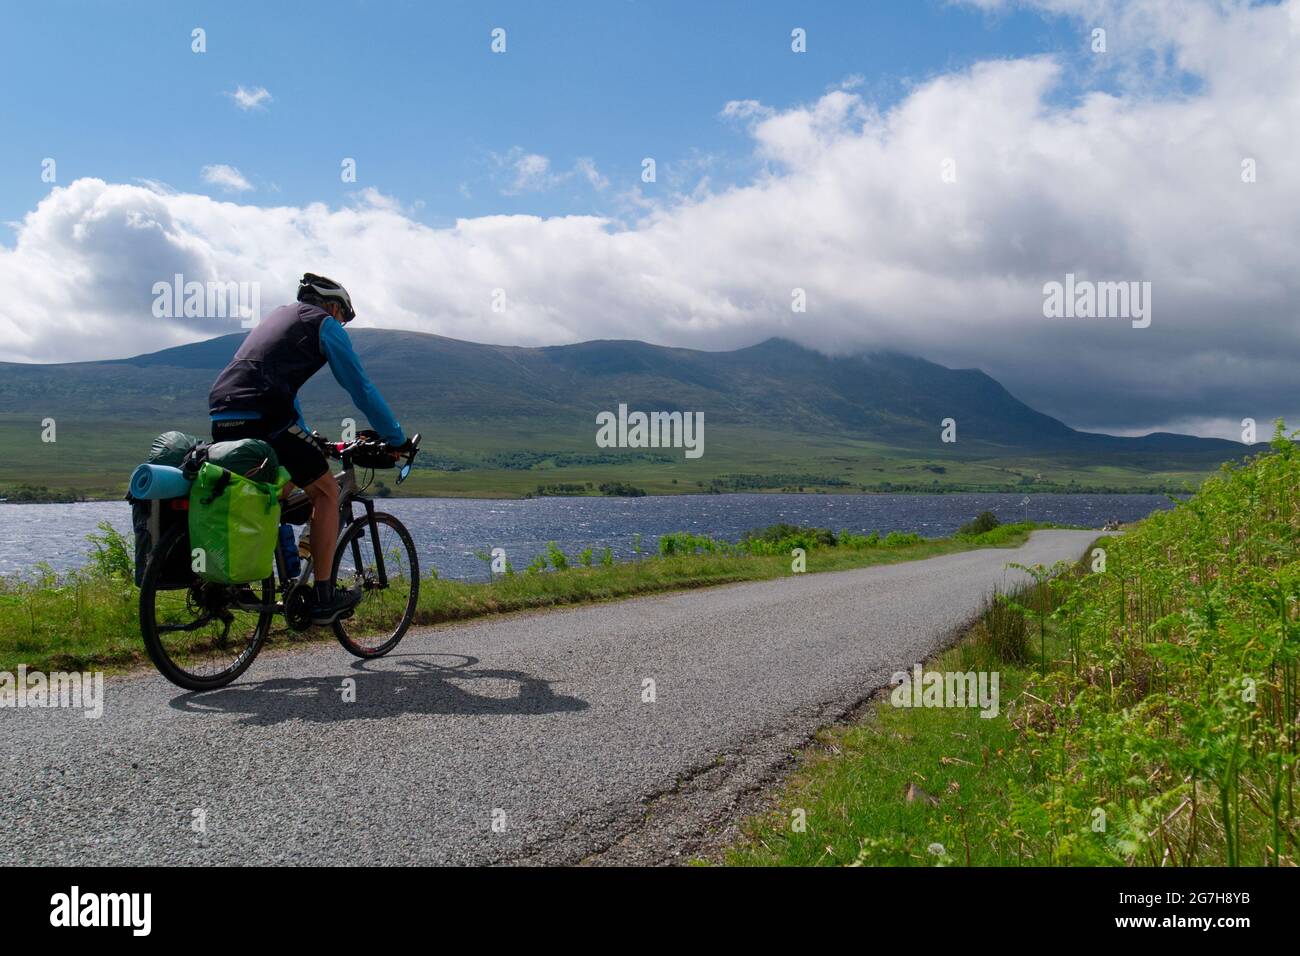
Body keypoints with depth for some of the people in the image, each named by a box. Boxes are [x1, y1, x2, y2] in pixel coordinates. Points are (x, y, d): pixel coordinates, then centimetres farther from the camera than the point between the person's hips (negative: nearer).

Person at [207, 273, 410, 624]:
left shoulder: (279, 316, 32)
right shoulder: (325, 324, 8)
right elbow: (360, 388, 6)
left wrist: (307, 437, 45)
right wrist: (397, 440, 14)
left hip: (222, 417, 8)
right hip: (262, 419, -8)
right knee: (326, 491, 5)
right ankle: (323, 598, 4)